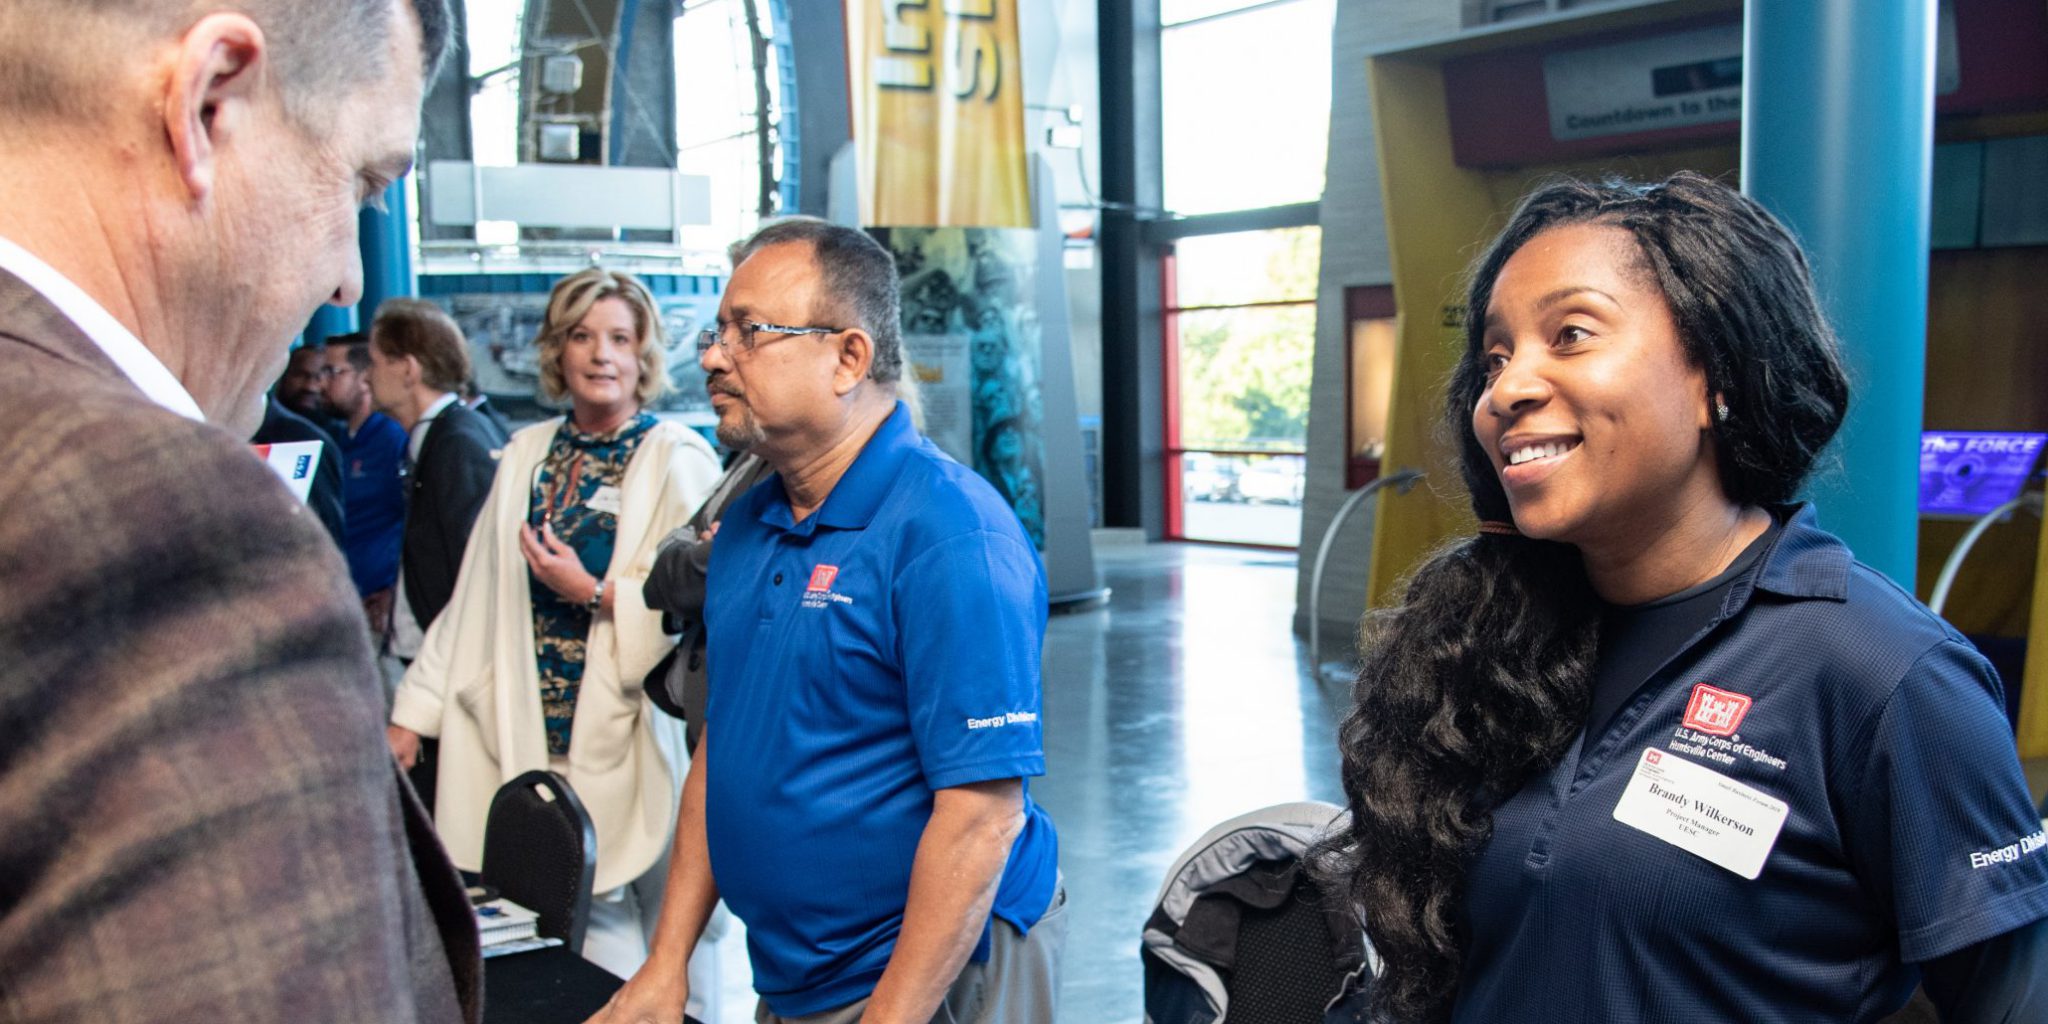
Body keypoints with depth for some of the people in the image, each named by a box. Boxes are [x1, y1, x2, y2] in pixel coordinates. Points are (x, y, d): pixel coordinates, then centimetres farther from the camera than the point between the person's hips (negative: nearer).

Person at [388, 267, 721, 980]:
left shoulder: (679, 461, -5)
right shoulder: (525, 455, 12)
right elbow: (476, 596, 13)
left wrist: (595, 593, -17)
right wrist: (413, 713, 11)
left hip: (629, 744, -4)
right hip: (533, 742, 4)